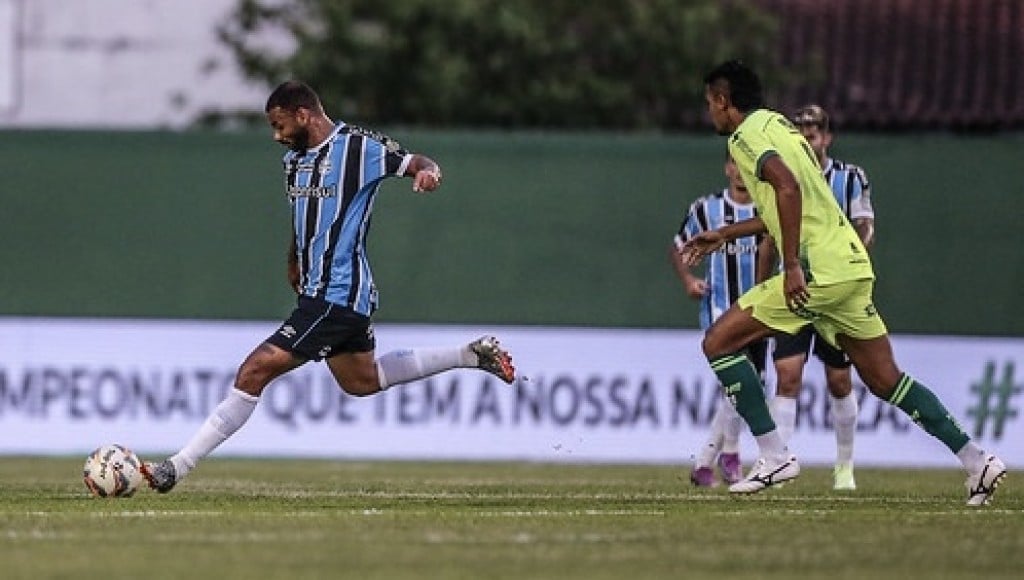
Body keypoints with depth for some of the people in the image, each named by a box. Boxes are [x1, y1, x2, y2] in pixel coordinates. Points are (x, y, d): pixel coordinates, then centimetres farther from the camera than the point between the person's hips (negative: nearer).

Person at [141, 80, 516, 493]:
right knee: (361, 381, 26)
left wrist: (427, 172, -32)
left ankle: (176, 469, -14)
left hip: (337, 297, -11)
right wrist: (294, 264, 28)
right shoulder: (295, 160, 12)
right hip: (316, 290, 11)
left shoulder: (357, 146, -13)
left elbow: (418, 164, -10)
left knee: (255, 371, -14)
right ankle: (473, 354, 34)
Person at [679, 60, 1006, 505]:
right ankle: (978, 462, 6)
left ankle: (773, 457, -6)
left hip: (817, 271, -9)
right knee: (884, 380, 12)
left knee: (718, 343, -2)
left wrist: (793, 265, -25)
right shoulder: (778, 124, 23)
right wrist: (724, 234, 41)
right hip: (852, 266, 9)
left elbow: (788, 188, -23)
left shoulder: (746, 134, -5)